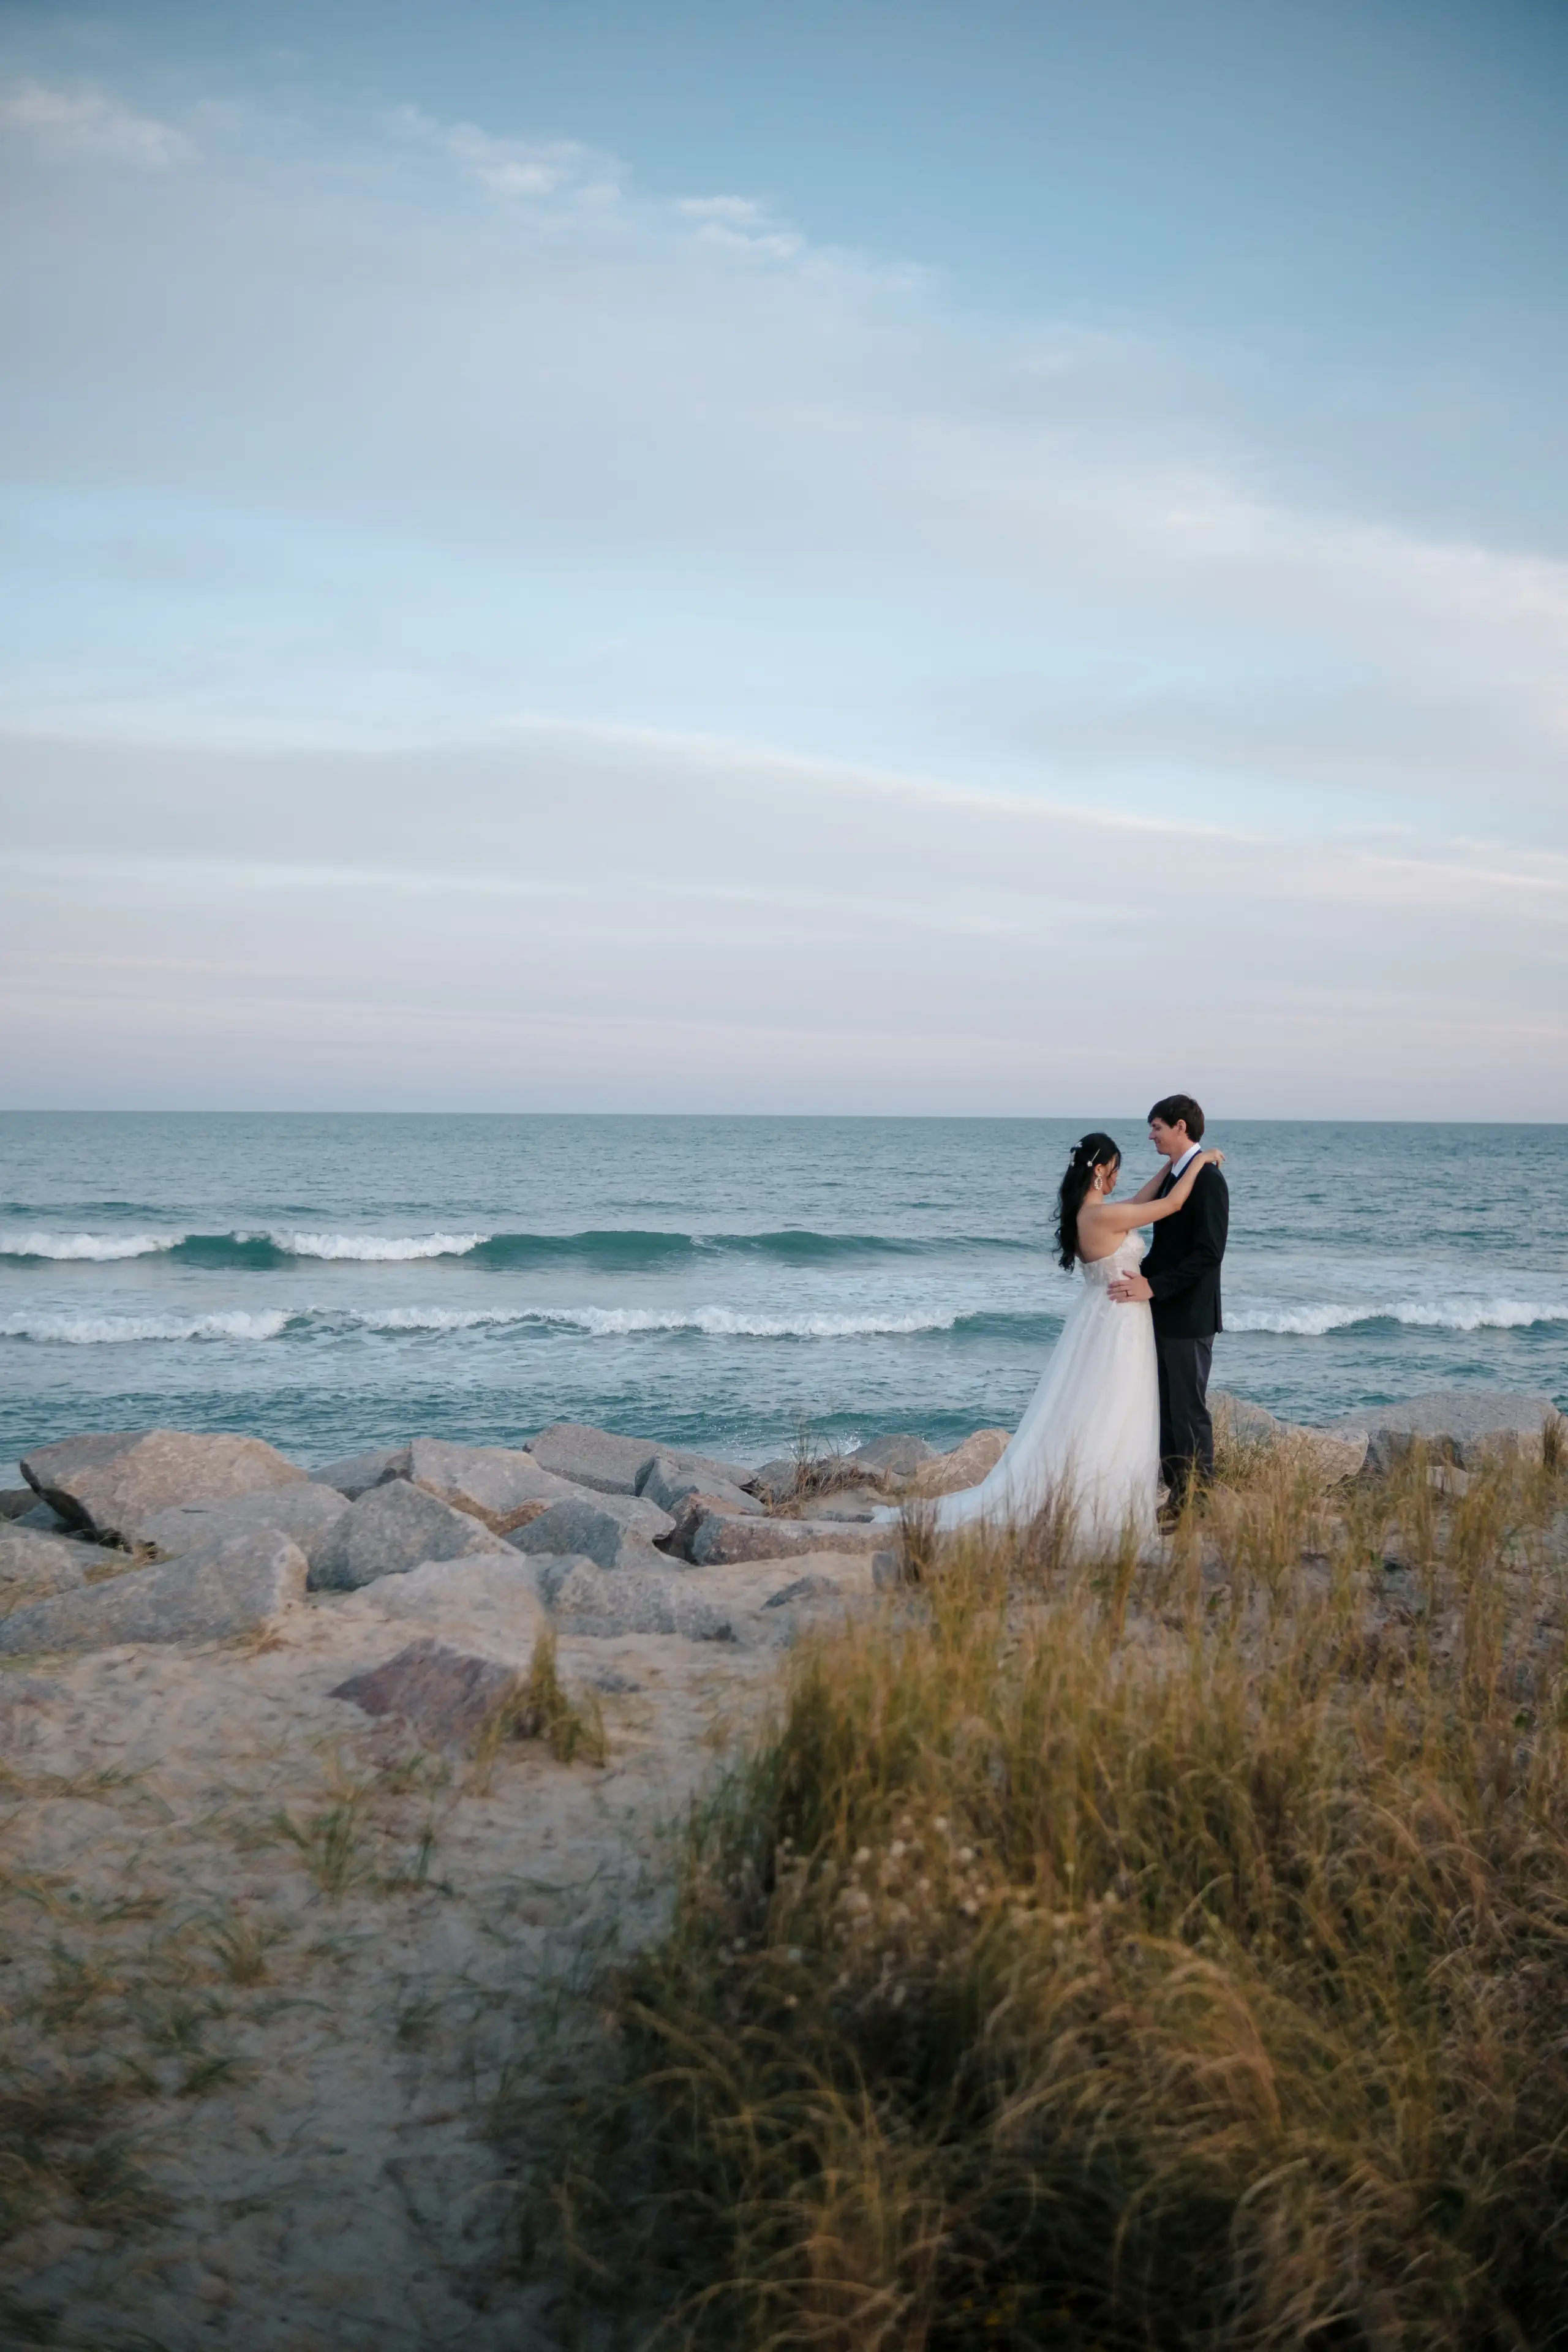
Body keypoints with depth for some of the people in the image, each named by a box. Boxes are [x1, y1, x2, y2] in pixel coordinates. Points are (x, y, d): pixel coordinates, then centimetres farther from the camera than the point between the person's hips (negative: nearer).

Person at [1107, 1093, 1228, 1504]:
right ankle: (1177, 1497, 18)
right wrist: (1142, 1275, 4)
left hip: (1189, 1316, -9)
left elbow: (1208, 1253, -21)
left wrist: (1154, 1287, -23)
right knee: (1168, 1411, 12)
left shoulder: (1207, 1179, -15)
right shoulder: (1173, 1176, 14)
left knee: (1189, 1412, -3)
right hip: (1165, 1314, 9)